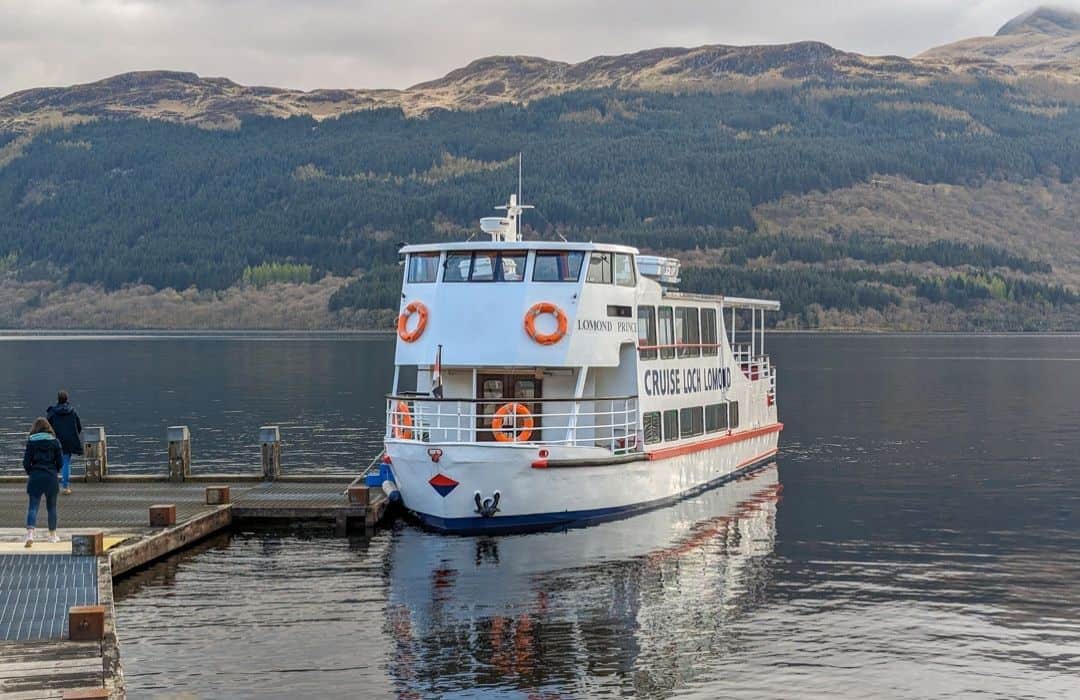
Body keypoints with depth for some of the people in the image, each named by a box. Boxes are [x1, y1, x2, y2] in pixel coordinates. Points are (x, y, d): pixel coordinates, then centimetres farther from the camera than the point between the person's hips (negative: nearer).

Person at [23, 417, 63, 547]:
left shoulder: (31, 441, -1)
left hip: (35, 477, -1)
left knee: (33, 506, -2)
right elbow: (60, 461, 0)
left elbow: (26, 462, -2)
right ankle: (52, 535, 22)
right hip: (51, 477, 1)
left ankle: (30, 533, -21)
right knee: (51, 506, 13)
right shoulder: (54, 441, 1)